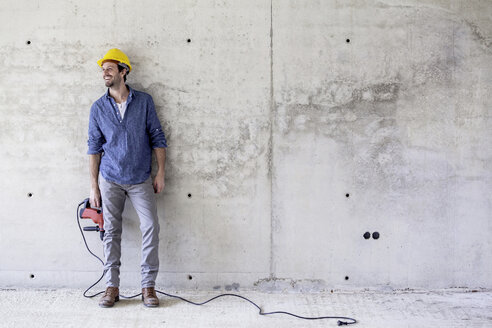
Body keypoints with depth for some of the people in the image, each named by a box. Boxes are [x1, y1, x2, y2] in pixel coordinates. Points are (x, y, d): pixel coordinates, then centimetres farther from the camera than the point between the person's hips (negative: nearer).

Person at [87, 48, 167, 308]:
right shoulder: (99, 107, 3)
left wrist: (160, 173, -3)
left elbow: (157, 137, 3)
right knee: (111, 231, 2)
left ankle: (148, 286, 2)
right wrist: (94, 186, 0)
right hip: (110, 179, 1)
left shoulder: (144, 101, 0)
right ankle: (112, 287, 12)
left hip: (141, 179, -1)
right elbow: (94, 147, 4)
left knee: (151, 227, -8)